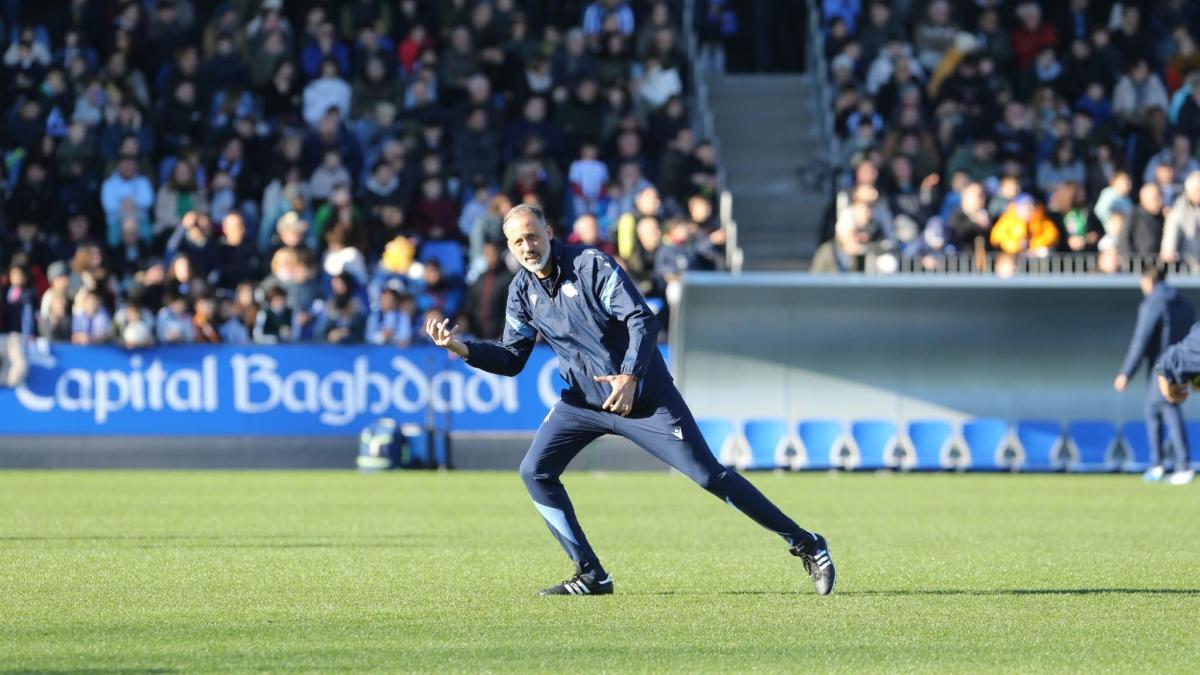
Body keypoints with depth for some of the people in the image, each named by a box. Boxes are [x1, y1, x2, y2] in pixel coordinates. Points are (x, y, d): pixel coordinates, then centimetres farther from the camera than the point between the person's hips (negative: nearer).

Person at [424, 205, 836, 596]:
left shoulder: (593, 266, -15)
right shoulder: (522, 292, 2)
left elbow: (642, 320, -20)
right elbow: (511, 358, 4)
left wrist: (629, 376, -32)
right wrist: (462, 348, -13)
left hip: (644, 398, -6)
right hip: (583, 400, 6)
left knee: (708, 475, -9)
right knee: (535, 472, -7)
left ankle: (805, 544, -1)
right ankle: (592, 575, 0)